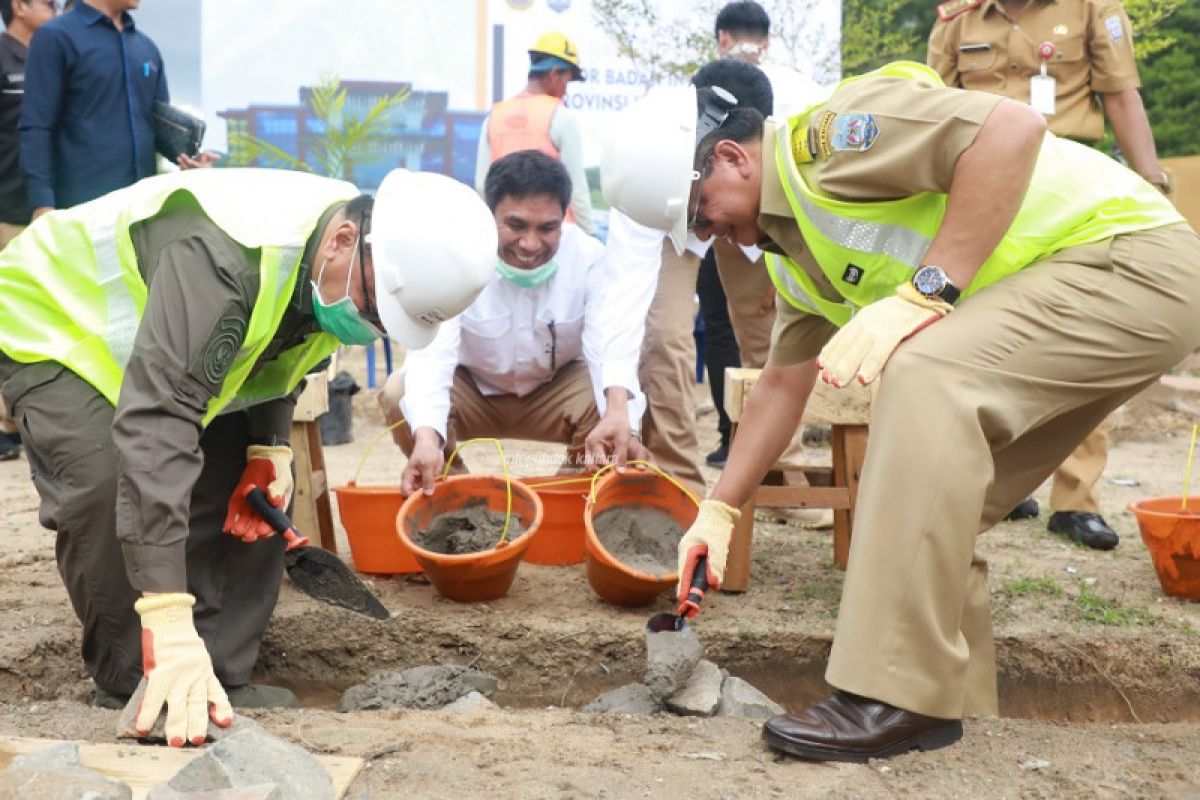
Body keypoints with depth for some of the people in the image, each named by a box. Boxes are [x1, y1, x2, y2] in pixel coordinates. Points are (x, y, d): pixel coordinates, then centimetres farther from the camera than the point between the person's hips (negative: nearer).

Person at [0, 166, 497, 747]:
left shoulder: (345, 269, -15)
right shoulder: (224, 257, -44)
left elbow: (273, 362, 5)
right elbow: (154, 423, -51)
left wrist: (270, 448, -15)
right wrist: (168, 620, -55)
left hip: (134, 323, 8)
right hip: (52, 323, -8)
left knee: (246, 482, -4)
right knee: (108, 486, -29)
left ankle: (217, 681, 2)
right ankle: (138, 691, -10)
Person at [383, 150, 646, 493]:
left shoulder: (589, 257, -22)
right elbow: (432, 352, -40)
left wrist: (618, 413, -60)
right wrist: (426, 436, -60)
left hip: (557, 390, 1)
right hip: (471, 390, 0)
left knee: (614, 406, -29)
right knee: (399, 396, -28)